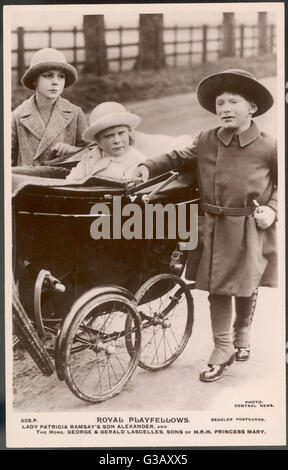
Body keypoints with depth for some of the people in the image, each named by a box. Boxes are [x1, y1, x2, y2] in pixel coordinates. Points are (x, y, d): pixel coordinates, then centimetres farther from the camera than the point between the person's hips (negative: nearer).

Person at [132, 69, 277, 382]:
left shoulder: (269, 147, -7)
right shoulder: (205, 142, 0)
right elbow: (177, 158, 12)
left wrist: (272, 209, -8)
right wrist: (147, 167, -1)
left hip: (251, 231, -1)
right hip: (214, 228, 2)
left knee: (246, 288, 16)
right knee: (216, 290, 6)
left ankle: (242, 332, 46)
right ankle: (222, 349, 24)